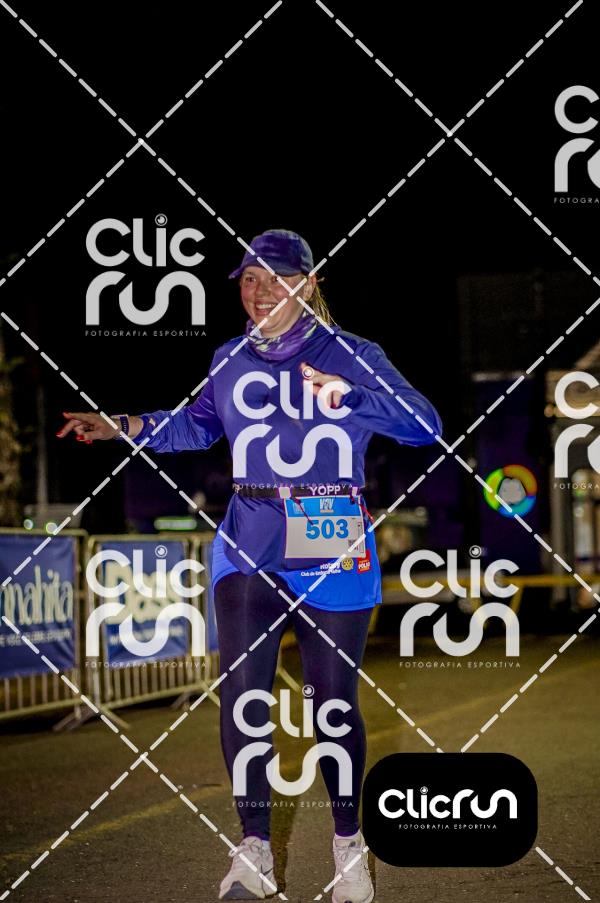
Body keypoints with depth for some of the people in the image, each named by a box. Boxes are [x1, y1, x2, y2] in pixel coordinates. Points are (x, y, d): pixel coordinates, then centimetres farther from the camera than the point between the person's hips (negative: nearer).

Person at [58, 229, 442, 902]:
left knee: (334, 701, 4)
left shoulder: (350, 355, -3)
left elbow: (424, 426, -11)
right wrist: (125, 426, 15)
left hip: (331, 549, -3)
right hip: (248, 545, 3)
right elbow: (198, 426, 27)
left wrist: (350, 397, -25)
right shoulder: (230, 361, 9)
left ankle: (348, 843, 22)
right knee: (241, 690, -9)